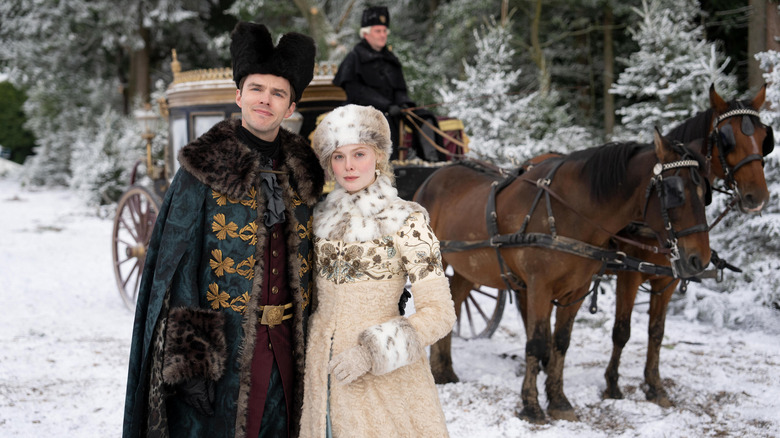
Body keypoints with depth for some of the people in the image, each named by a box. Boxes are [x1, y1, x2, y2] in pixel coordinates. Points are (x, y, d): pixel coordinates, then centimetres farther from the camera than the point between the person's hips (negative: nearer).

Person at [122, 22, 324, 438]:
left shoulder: (301, 172, 8)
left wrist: (312, 347, 13)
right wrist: (188, 361, -16)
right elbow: (176, 265, -10)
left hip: (286, 350, 5)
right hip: (223, 346, -5)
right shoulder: (204, 168, -7)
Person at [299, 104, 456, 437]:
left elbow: (439, 314, -14)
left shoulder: (405, 221, -10)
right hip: (323, 369, 5)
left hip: (385, 374, -4)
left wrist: (373, 351, -21)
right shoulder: (322, 217, 5)